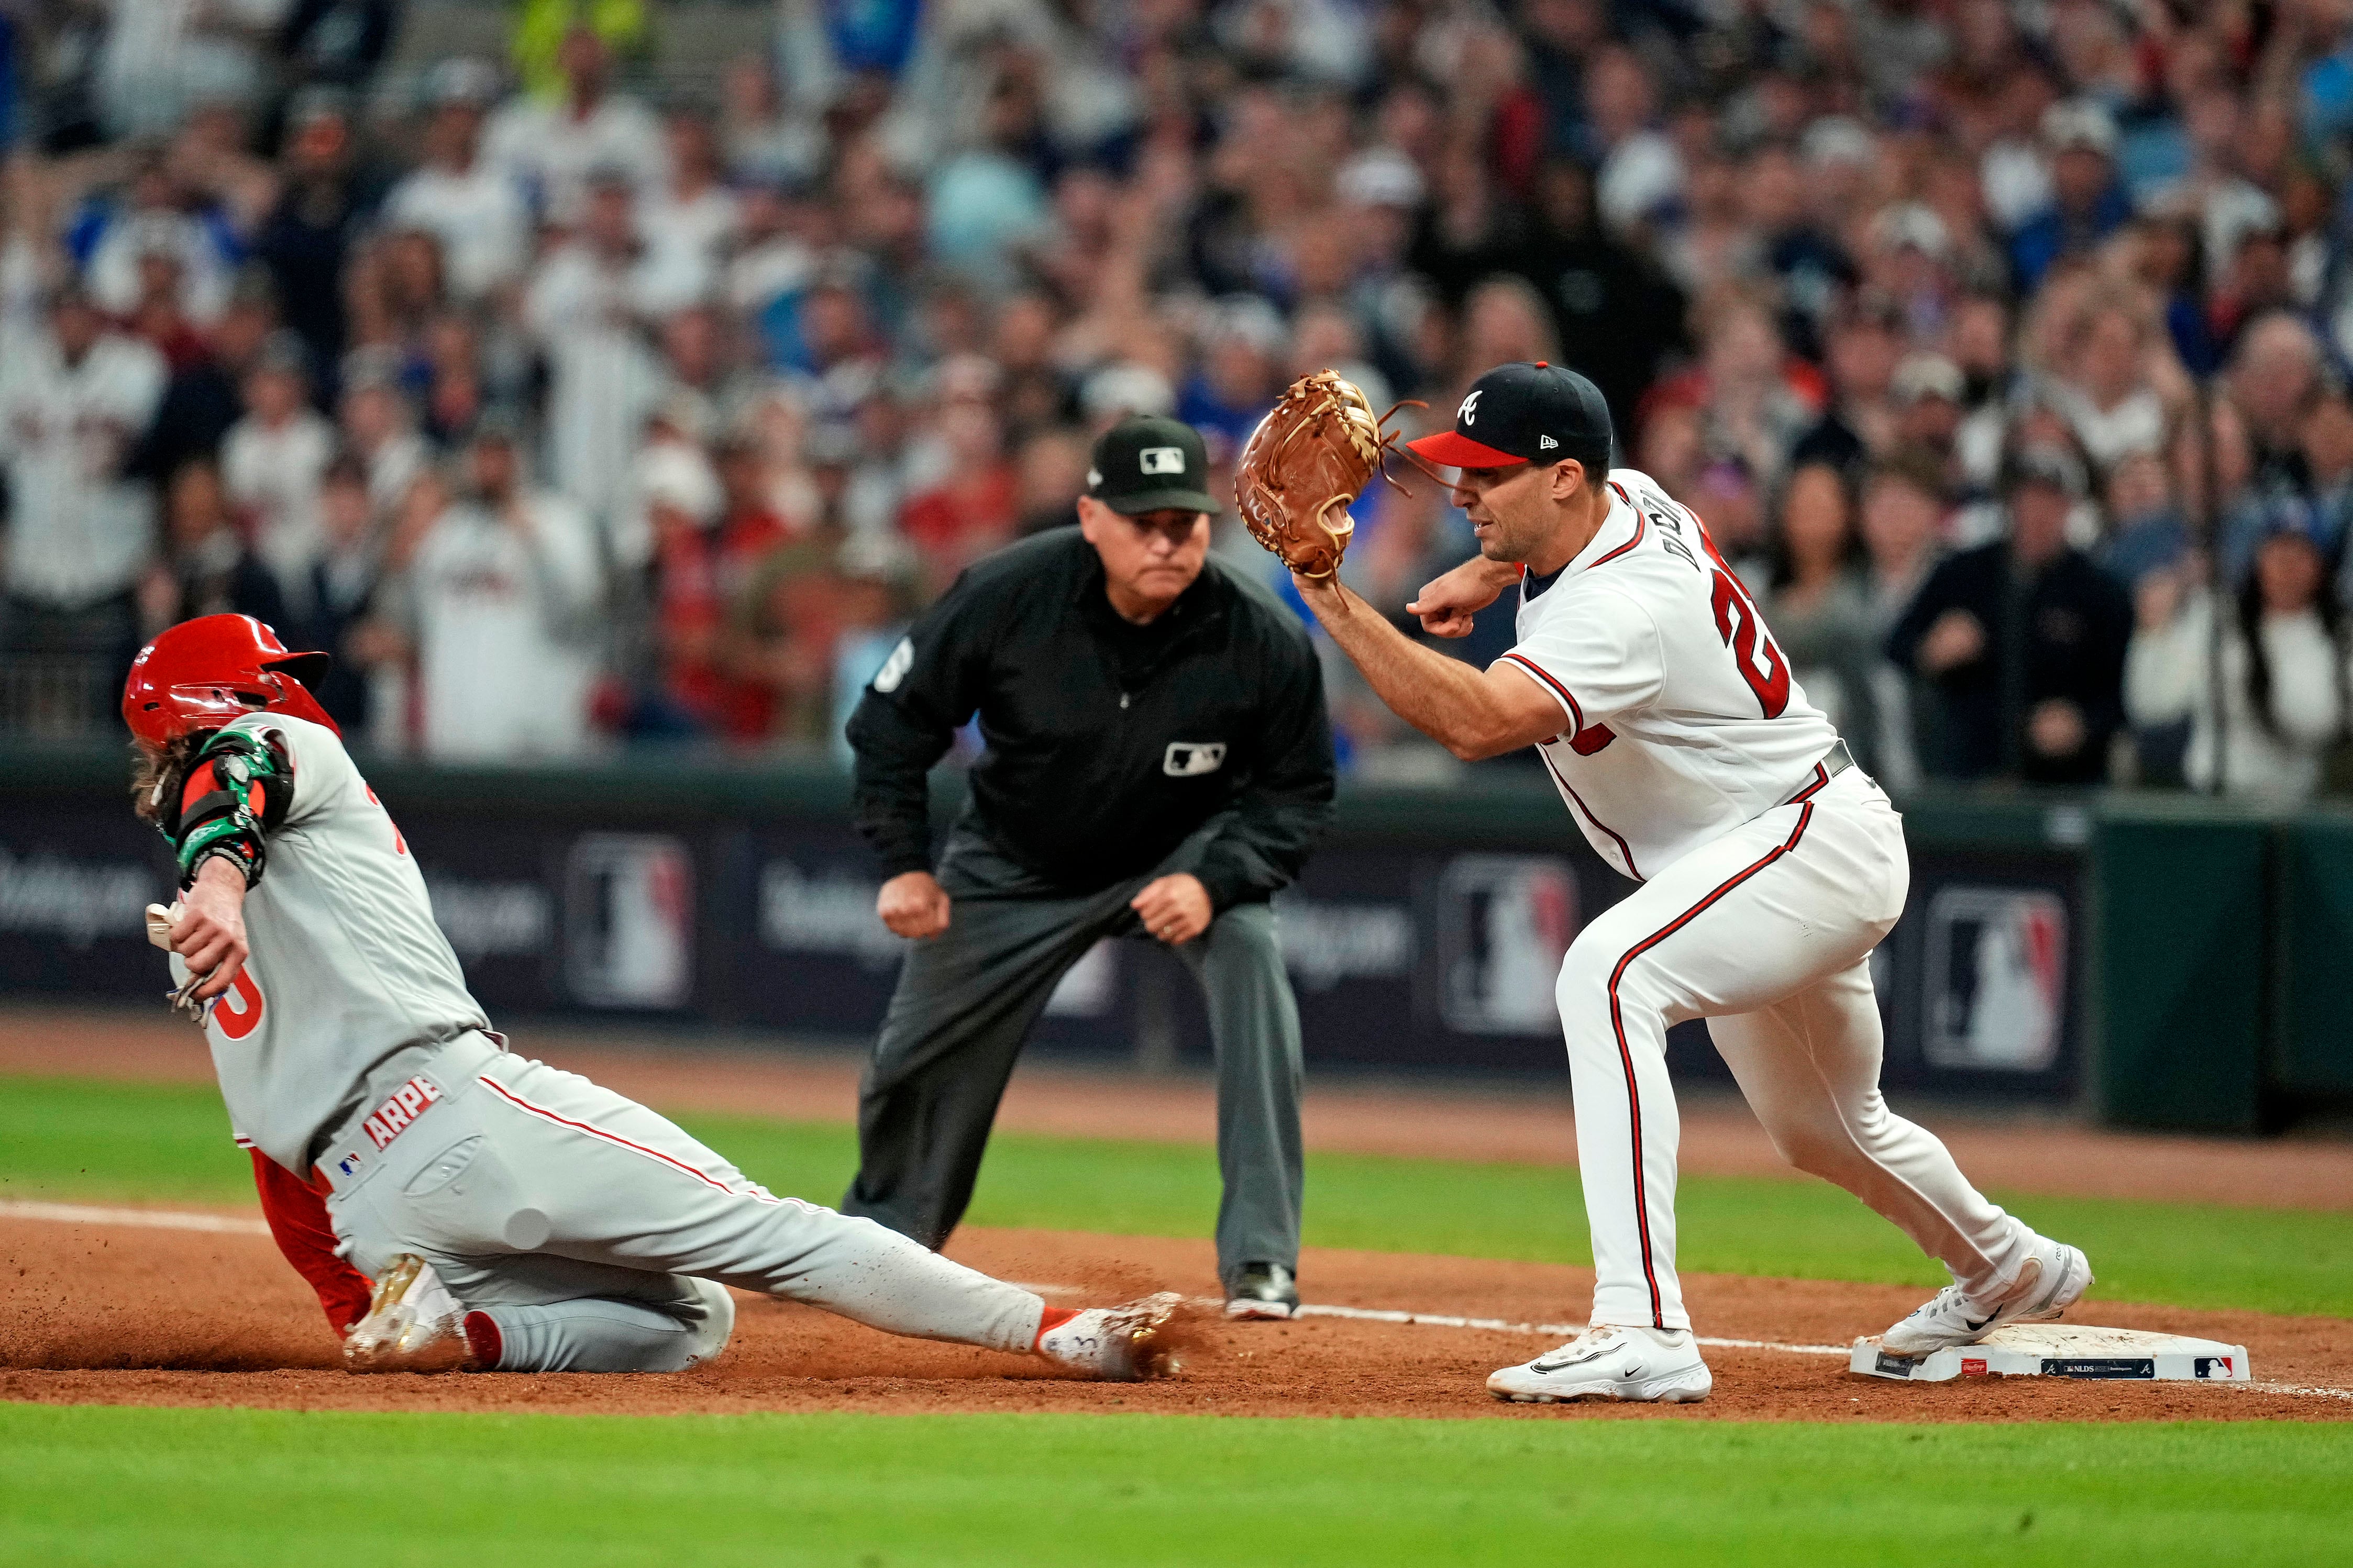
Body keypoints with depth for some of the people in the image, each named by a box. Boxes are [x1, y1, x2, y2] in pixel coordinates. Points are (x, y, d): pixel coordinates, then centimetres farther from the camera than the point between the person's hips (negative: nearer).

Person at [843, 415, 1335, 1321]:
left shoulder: (1263, 641, -27)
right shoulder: (1007, 598, -27)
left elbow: (1296, 796, -14)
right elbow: (895, 720, -12)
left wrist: (1216, 880, -31)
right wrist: (903, 863, -17)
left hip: (1182, 851, -1)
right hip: (1016, 865, 1)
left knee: (1249, 952, -31)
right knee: (918, 1066, 10)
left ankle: (1261, 1260, -28)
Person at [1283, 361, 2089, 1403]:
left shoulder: (1622, 611, -32)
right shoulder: (1623, 497, -4)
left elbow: (1473, 722, -48)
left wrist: (1329, 597, -52)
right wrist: (1489, 573, 7)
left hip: (1817, 846, -11)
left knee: (1608, 974, -35)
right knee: (1819, 1130, 29)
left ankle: (1643, 1333, -42)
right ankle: (2006, 1270, 58)